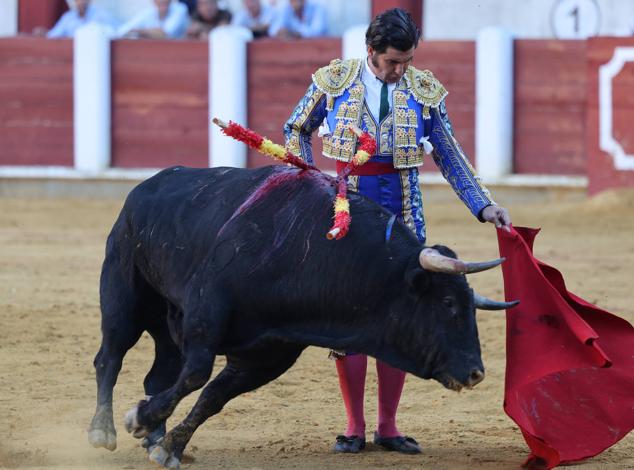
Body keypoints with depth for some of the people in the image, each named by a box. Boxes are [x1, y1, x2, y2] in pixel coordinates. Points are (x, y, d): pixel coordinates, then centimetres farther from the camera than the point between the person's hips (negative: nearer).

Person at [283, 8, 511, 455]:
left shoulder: (424, 90, -1)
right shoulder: (335, 81, -4)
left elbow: (450, 156, 7)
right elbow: (296, 131, 11)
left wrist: (483, 205, 0)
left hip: (402, 217, 1)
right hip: (344, 214, -1)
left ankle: (388, 426, 12)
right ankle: (354, 426, 8)